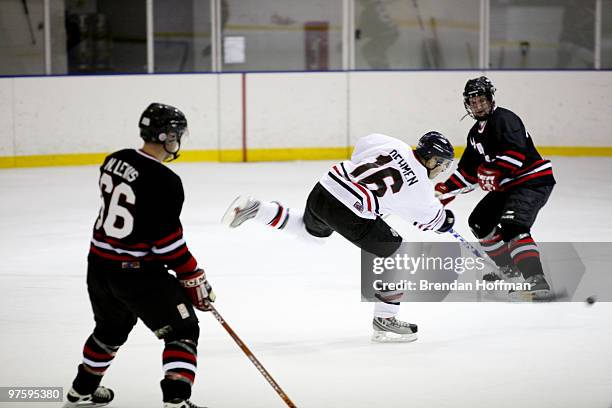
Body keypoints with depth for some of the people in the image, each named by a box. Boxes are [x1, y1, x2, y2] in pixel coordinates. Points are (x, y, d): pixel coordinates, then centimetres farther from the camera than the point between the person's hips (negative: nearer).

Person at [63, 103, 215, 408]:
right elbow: (169, 242, -19)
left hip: (99, 265, 8)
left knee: (112, 327, 31)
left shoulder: (114, 161, 2)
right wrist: (195, 281, -9)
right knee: (183, 330, 1)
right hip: (137, 272, -8)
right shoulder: (165, 182, -21)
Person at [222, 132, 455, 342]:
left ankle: (255, 209, 27)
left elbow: (360, 150, 22)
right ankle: (383, 320, 8)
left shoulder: (392, 144, 7)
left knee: (311, 229, 39)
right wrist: (446, 220, 35)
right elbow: (430, 219, 14)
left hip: (324, 188, 7)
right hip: (350, 214, -7)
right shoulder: (420, 186, -5)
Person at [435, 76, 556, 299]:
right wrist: (444, 191, 15)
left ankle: (536, 280, -39)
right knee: (480, 221, 17)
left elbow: (517, 151, -28)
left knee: (511, 226, -28)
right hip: (508, 186, 11)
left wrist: (493, 170, -35)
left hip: (533, 181, -11)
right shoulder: (476, 133, 17)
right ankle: (509, 267, 30)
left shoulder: (503, 119, -14)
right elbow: (467, 170, 22)